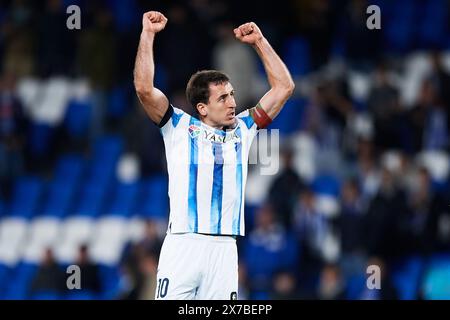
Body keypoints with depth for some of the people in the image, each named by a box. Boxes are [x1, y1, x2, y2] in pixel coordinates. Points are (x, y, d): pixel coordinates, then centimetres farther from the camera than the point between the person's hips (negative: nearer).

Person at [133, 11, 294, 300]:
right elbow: (144, 88, -4)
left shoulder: (242, 129, 17)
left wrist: (259, 41, 18)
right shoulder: (180, 127, 7)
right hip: (183, 245, -3)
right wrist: (148, 34, -3)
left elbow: (284, 86, 20)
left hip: (224, 249, 4)